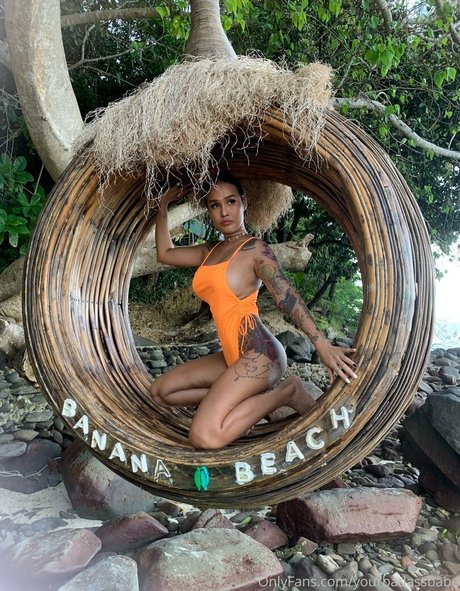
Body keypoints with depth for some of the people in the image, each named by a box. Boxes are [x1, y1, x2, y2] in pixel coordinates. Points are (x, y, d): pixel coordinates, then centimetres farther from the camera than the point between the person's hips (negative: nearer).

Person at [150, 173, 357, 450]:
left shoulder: (255, 248, -4)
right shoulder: (211, 251, 17)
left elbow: (287, 296, -15)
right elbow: (165, 253, 28)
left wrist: (322, 344, -26)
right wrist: (164, 205, 26)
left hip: (258, 353, -8)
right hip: (232, 355, 8)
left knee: (205, 436, -25)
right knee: (161, 391, 9)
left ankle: (286, 391, -4)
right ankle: (252, 396, 4)